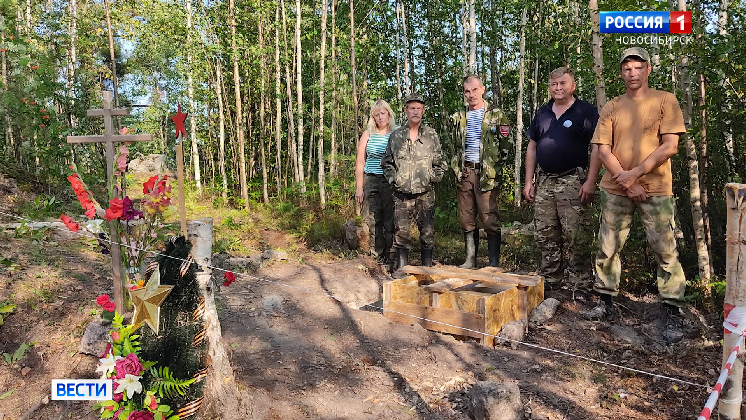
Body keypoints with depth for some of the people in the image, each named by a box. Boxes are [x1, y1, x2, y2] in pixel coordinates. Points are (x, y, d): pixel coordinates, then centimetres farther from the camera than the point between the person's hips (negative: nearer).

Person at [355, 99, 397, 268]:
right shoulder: (367, 135, 8)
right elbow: (360, 162, 8)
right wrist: (359, 187, 2)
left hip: (391, 182, -1)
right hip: (371, 181, 1)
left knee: (390, 219, -4)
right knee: (374, 220, 2)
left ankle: (390, 253, 6)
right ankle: (378, 255, 12)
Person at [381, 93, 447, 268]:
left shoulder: (431, 135, 5)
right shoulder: (396, 136, 7)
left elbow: (440, 163, 9)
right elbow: (386, 163, 13)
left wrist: (432, 180, -1)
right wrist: (393, 180, 2)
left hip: (425, 193, 0)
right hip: (402, 194, 1)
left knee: (427, 232, 3)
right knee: (401, 231, 3)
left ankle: (428, 267, 14)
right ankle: (402, 267, 14)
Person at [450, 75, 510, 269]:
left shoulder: (495, 115, 2)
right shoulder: (458, 117, 15)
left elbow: (505, 145, 1)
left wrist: (496, 169, -5)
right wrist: (456, 167, 12)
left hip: (486, 173, -4)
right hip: (464, 173, 5)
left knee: (490, 219, -5)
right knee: (466, 219, 8)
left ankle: (494, 263, 3)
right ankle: (470, 260, 18)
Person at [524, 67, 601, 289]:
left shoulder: (586, 111, -1)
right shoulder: (542, 112, 15)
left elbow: (597, 148, -6)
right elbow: (532, 147, 17)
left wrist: (590, 182, -15)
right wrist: (529, 181, 11)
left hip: (572, 181, -5)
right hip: (544, 181, 5)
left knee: (575, 237, -6)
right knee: (545, 238, 8)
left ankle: (581, 285, 4)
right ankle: (549, 283, 18)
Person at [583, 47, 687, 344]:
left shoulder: (664, 101, 1)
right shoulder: (611, 108, 9)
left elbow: (669, 146, -7)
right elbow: (603, 150, 1)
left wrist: (636, 173, -14)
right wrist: (628, 183, -9)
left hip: (655, 190, -3)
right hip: (617, 191, 3)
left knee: (665, 252, -2)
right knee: (607, 249, 6)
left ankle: (673, 314, 6)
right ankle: (605, 301, 19)